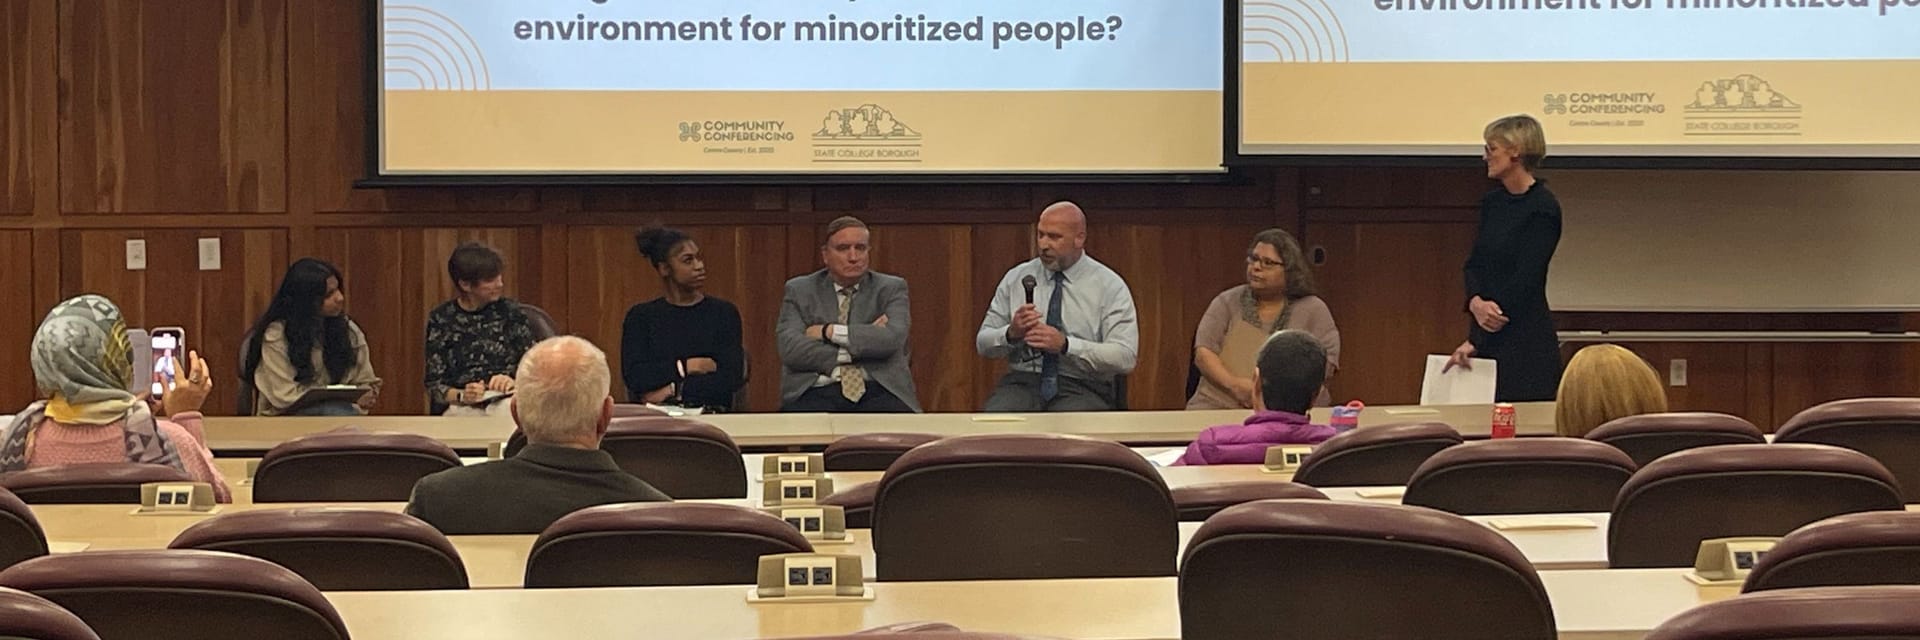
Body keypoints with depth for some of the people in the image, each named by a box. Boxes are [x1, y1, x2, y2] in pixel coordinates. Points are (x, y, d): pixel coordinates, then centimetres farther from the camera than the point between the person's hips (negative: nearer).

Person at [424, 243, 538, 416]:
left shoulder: (509, 311, 10)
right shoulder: (440, 320, 6)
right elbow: (434, 387, 4)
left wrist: (514, 380, -12)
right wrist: (461, 396, -17)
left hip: (506, 401, 0)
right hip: (462, 407, 0)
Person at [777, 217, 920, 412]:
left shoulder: (891, 288, 13)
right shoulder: (800, 291, 13)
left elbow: (892, 338, -7)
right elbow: (790, 349, -3)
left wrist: (829, 331, -6)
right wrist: (864, 344, -5)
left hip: (878, 391, 1)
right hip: (818, 392, -1)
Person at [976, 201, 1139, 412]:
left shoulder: (1110, 286, 1)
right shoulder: (1016, 278, 11)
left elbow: (1125, 356, -8)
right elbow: (983, 343, 11)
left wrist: (1065, 344, -19)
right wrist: (1011, 333, -11)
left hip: (1082, 389, -2)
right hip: (1024, 382, 3)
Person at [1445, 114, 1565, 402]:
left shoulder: (1543, 207, -11)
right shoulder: (1492, 203, 12)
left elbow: (1526, 279, -16)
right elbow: (1474, 263, 10)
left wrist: (1474, 340, -16)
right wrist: (1476, 302, -14)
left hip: (1525, 338, -7)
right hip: (1488, 337, 7)